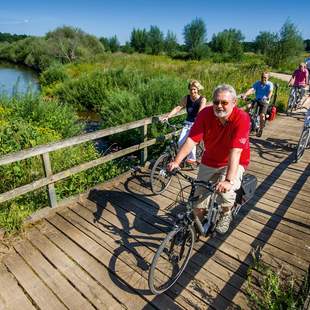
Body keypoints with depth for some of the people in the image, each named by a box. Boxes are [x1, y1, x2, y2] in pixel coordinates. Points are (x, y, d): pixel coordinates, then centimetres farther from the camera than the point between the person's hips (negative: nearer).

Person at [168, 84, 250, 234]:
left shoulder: (242, 118, -26)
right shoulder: (205, 114, -17)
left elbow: (235, 151, -34)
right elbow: (191, 139, -24)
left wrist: (228, 180, -43)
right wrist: (176, 161, -36)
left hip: (233, 163, -3)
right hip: (209, 161, 3)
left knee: (225, 192, -28)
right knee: (199, 199, 3)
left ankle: (226, 214, 9)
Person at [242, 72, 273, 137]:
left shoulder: (269, 84, -3)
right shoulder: (257, 83, 3)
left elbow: (270, 92, -22)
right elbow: (251, 89, -14)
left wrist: (268, 98, -45)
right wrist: (245, 95, -33)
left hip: (264, 101, -3)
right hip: (256, 100, 3)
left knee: (262, 115, -20)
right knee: (248, 106, -27)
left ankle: (260, 130, -2)